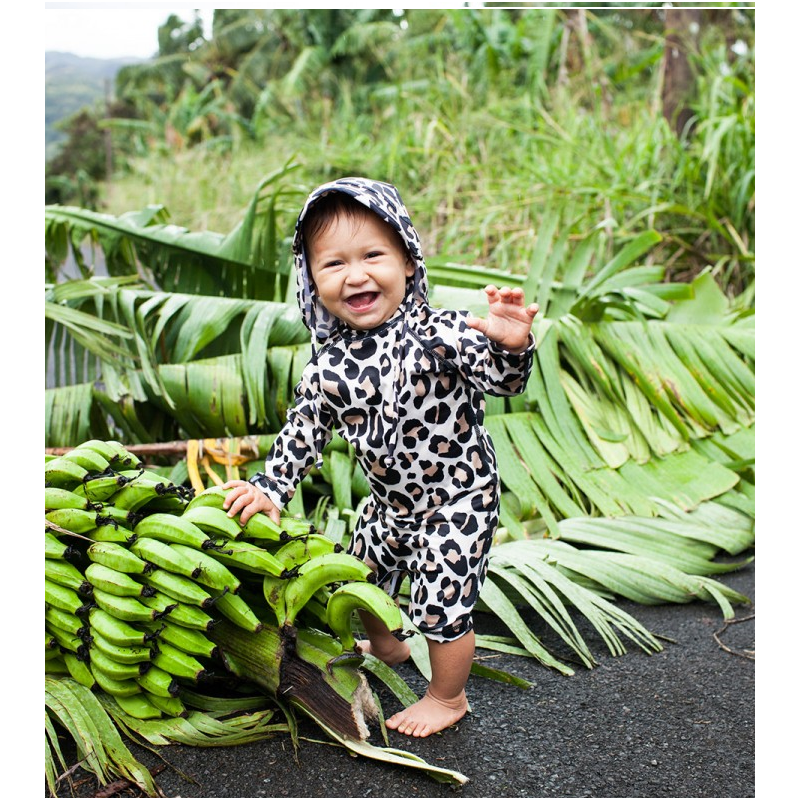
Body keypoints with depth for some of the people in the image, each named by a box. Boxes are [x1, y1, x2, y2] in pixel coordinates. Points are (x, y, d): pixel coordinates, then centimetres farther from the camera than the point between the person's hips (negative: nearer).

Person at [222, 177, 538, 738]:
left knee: (442, 606, 2)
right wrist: (270, 489, -1)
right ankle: (386, 646, 59)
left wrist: (512, 346, -47)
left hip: (456, 501, -6)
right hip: (389, 501, 7)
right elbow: (304, 428, 1)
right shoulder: (330, 361, -10)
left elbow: (503, 380, -26)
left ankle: (448, 697, 31)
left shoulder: (438, 333, -23)